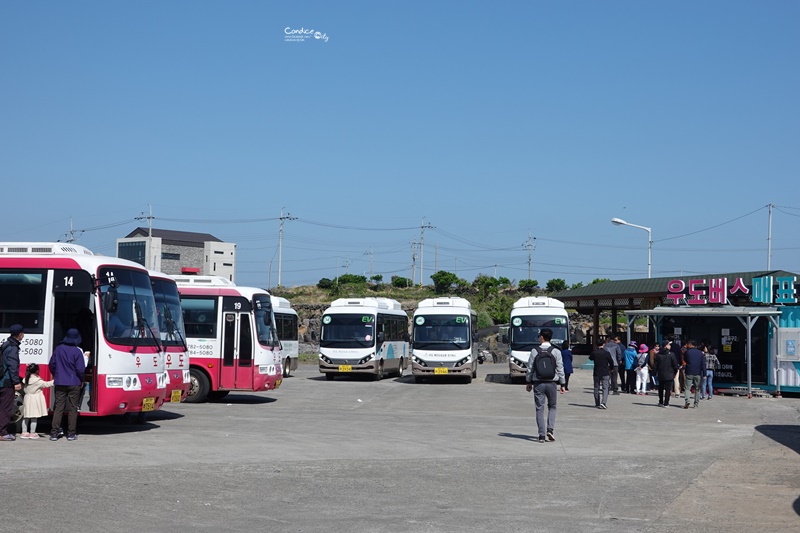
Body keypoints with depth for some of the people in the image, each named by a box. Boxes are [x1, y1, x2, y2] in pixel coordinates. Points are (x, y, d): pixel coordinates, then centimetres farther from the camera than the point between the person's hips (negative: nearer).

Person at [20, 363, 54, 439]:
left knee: (26, 417, 11)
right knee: (34, 417, -2)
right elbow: (46, 384, -15)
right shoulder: (37, 380, -16)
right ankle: (32, 433, 1)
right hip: (35, 400, -8)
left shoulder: (27, 379, 6)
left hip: (27, 398, 8)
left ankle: (24, 432, 16)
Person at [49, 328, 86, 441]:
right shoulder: (77, 352, -10)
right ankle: (71, 433, 8)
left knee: (58, 407, 6)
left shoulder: (58, 349, 2)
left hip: (60, 383, 3)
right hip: (74, 384, -3)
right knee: (72, 408, 5)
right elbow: (80, 369, -10)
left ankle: (54, 433, 1)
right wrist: (81, 381, 8)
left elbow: (52, 364, 10)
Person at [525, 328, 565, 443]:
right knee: (552, 407, 16)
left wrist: (529, 382, 14)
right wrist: (562, 384, 7)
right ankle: (550, 429, -1)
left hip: (538, 383, 0)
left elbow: (530, 368, 2)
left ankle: (541, 435, 2)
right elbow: (560, 369, -1)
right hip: (551, 383, 0)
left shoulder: (535, 351, -2)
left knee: (539, 409, 4)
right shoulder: (556, 351, -2)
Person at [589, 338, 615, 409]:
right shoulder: (606, 353, -8)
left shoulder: (594, 353, -4)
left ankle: (597, 404, 18)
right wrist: (611, 369, 17)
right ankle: (603, 402, -20)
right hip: (605, 373, -2)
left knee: (596, 388, 13)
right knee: (605, 388, -2)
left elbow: (590, 358, 17)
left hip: (596, 373, 2)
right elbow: (611, 362, -1)